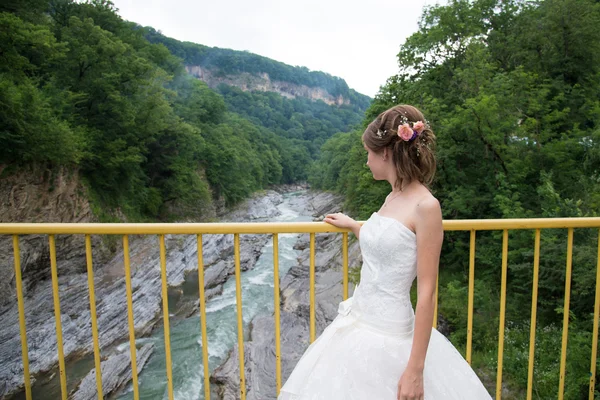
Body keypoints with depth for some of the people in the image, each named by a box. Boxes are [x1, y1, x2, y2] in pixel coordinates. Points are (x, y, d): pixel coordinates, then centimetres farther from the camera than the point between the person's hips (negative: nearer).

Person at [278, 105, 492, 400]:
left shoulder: (425, 206, -18)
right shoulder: (392, 198, 5)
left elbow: (427, 293, -18)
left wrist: (415, 369, -16)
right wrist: (352, 226, 32)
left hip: (388, 336, -8)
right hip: (357, 323, 8)